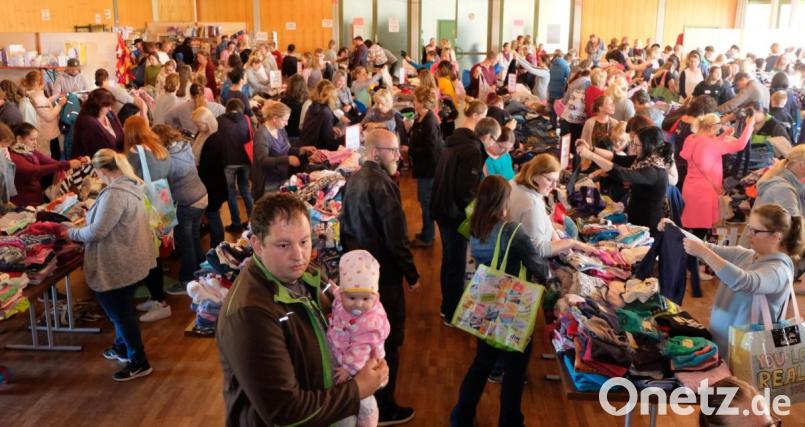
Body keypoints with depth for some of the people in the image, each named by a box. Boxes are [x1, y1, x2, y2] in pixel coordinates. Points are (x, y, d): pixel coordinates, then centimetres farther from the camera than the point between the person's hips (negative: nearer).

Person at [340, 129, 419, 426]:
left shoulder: (354, 179, 5)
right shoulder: (382, 184, -24)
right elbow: (396, 238, -23)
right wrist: (412, 275, -12)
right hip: (383, 274, -9)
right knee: (388, 340, 5)